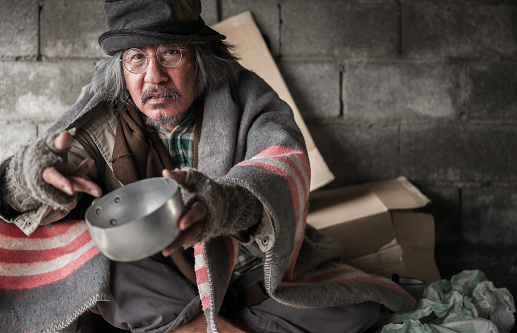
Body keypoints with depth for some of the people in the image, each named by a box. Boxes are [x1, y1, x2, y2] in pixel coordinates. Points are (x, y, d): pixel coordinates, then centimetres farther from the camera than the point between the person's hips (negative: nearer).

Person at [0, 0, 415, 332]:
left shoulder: (245, 97, -17)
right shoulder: (102, 117, -12)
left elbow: (285, 161, -36)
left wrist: (230, 203, -60)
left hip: (252, 273, 0)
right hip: (161, 280, 1)